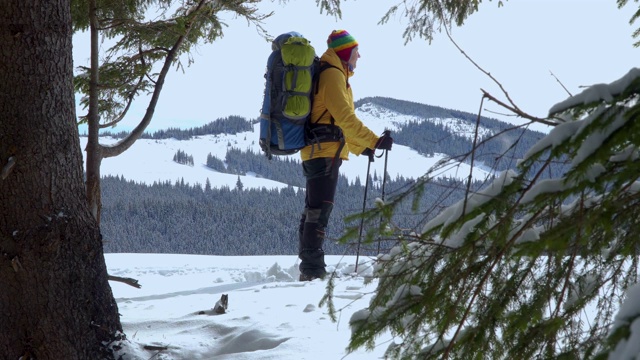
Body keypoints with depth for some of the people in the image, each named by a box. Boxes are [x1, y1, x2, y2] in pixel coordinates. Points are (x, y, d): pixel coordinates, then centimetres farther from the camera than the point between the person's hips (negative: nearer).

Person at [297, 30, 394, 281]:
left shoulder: (330, 73, 22)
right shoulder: (332, 74, -10)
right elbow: (345, 117, -19)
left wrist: (361, 147, 30)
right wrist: (374, 142, -20)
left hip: (315, 151, 11)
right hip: (326, 151, -11)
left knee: (313, 210, 12)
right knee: (320, 211, -13)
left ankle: (309, 269, 17)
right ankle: (312, 269, -16)